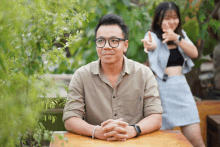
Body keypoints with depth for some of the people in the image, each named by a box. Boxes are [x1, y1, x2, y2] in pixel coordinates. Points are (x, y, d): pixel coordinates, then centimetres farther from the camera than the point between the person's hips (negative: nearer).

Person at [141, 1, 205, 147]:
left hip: (182, 87, 4)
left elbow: (194, 53, 0)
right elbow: (153, 44, -27)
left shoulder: (181, 34, 13)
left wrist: (176, 38, -14)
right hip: (162, 89, -4)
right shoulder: (154, 36, -3)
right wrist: (150, 45, -51)